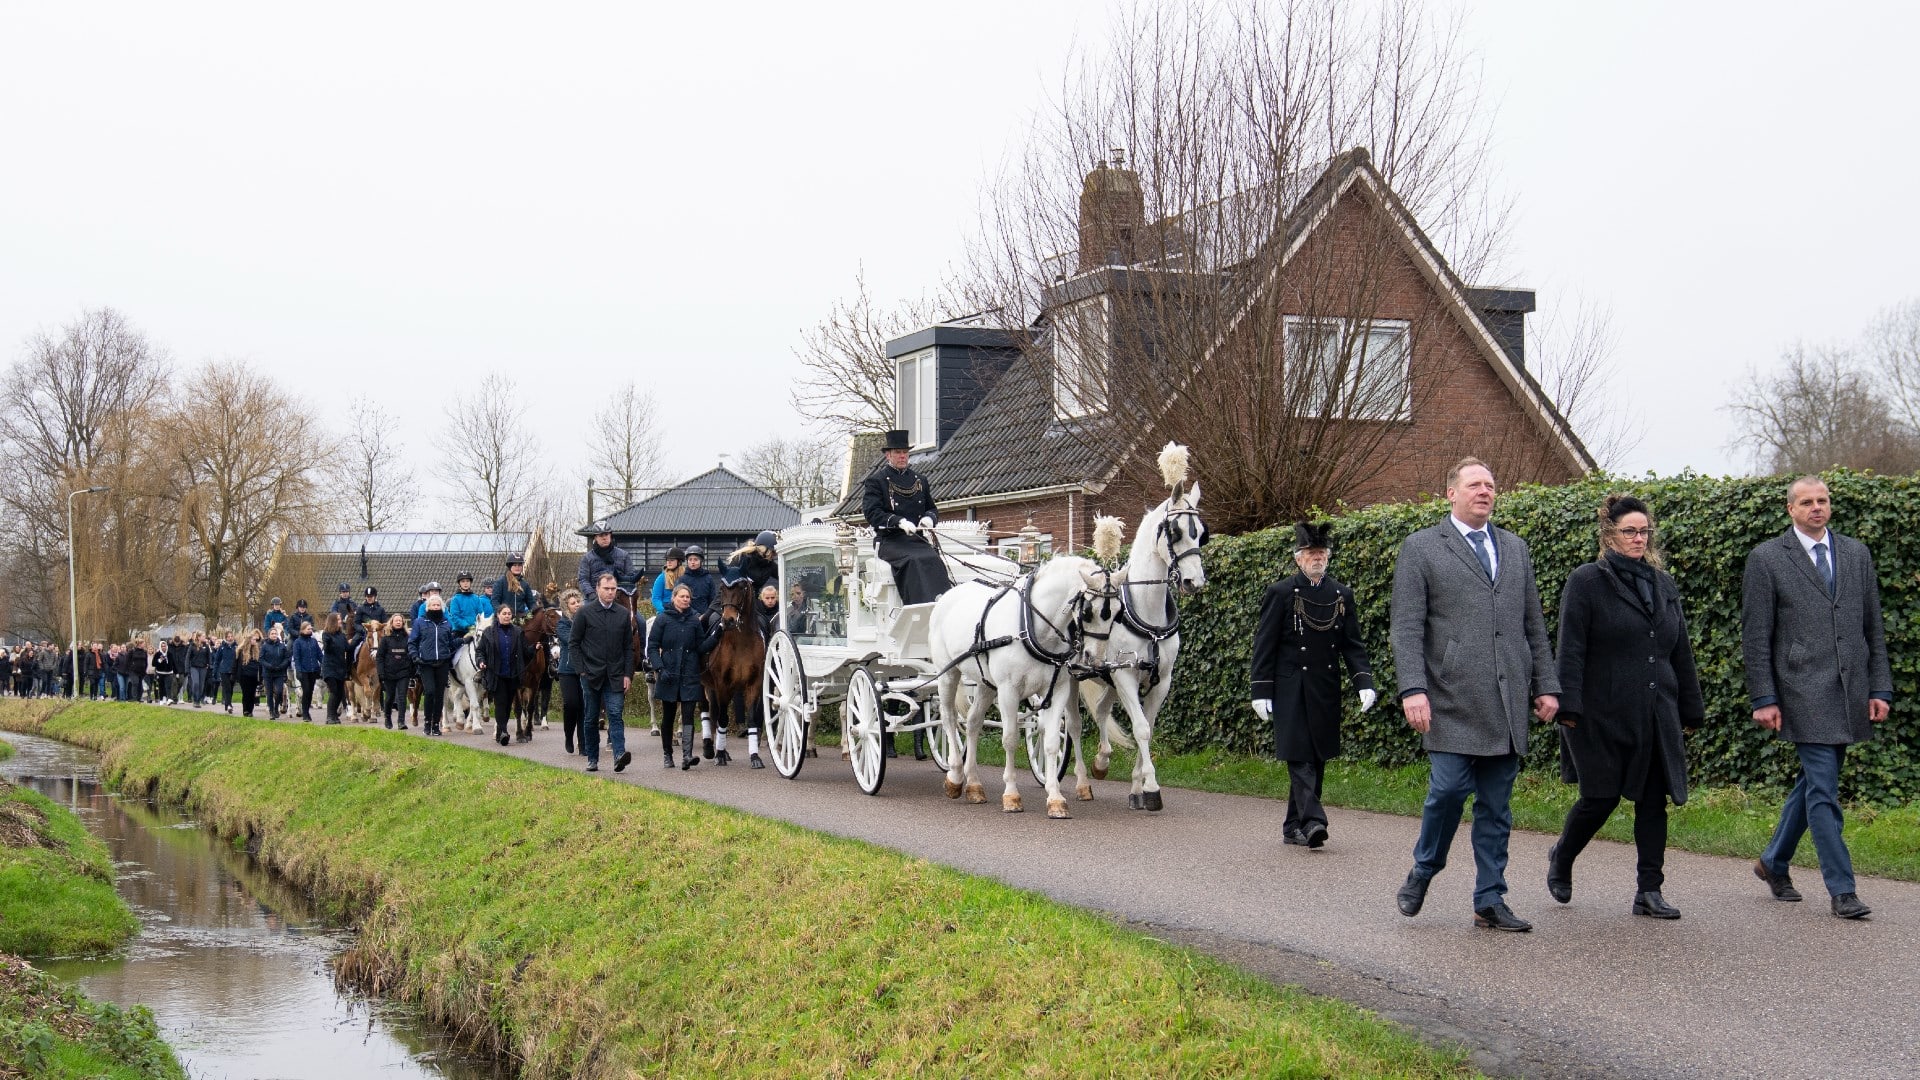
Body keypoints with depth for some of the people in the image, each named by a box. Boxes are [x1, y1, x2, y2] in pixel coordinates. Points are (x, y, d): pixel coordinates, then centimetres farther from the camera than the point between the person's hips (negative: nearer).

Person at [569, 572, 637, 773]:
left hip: (615, 676, 1)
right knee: (591, 719, 6)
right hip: (591, 675, -1)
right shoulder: (585, 612, 0)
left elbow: (628, 647, 9)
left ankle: (619, 755, -24)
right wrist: (581, 669, -6)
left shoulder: (624, 614, 7)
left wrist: (628, 674, 1)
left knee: (615, 715, -13)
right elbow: (573, 642, 2)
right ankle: (592, 759, 14)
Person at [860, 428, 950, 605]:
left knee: (934, 560, -28)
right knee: (914, 561, -34)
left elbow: (932, 508, 26)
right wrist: (899, 522, -23)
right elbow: (871, 512, -9)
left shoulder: (919, 480, 21)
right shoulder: (876, 481, 4)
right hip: (889, 541, -4)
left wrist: (929, 518, 0)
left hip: (916, 539, 4)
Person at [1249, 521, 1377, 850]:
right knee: (1300, 758, -12)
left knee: (1317, 760, 8)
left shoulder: (1342, 595, 9)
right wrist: (1262, 692, -7)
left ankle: (1293, 827, 17)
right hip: (1291, 690, -5)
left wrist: (1364, 682, -5)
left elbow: (1353, 645, 10)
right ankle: (1312, 821, -21)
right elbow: (1264, 646, -3)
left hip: (1326, 693, 5)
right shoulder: (1280, 594, -3)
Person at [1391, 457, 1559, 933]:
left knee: (1496, 805, 5)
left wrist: (1546, 684, 11)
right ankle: (1422, 873, 13)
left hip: (1507, 703, 4)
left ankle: (1490, 901, 11)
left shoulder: (1515, 548, 18)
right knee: (1449, 788, -12)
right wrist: (1413, 689, -15)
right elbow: (1407, 628, -4)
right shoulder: (1420, 549, 2)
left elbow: (1534, 625, 19)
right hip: (1452, 700, -4)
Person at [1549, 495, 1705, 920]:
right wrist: (1568, 708, -15)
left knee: (1653, 801, 2)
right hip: (1602, 716, -5)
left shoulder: (1663, 585, 14)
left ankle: (1649, 892, 8)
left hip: (1656, 716, 5)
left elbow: (1681, 653, 18)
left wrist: (1691, 710, 15)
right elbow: (1570, 650, -8)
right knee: (1600, 798, -1)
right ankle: (1561, 858, 26)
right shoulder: (1586, 582, -4)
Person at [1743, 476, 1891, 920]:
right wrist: (1764, 698, -8)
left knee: (1814, 781, 13)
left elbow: (1874, 628, 14)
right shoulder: (1766, 559, -1)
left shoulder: (1857, 554, 13)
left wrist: (1880, 688, 7)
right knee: (1823, 788, -8)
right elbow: (1755, 636, -2)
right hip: (1804, 692, -5)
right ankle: (1841, 889, -3)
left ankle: (1774, 863, 30)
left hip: (1850, 692, 5)